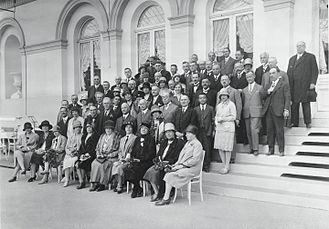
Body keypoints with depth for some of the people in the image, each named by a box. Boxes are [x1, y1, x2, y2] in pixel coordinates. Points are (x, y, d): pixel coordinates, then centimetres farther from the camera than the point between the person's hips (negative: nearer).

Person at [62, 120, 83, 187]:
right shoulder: (70, 137, 21)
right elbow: (66, 147, 15)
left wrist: (77, 151, -13)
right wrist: (69, 152, -6)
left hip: (78, 154, -3)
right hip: (70, 154, 3)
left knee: (73, 161, -31)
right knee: (66, 161, -26)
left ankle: (66, 176, -15)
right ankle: (67, 180, -23)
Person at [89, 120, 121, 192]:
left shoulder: (116, 136, 1)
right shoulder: (102, 136, 21)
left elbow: (114, 149, -6)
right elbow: (98, 147, 20)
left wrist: (105, 155, -12)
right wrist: (98, 154, 1)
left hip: (111, 157, -5)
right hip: (101, 156, 5)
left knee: (103, 164, -29)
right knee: (94, 163, -20)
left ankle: (102, 184, -21)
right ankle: (94, 183, -19)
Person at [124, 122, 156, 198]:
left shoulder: (151, 139, 1)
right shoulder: (137, 139, 20)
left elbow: (151, 153, -7)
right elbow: (133, 151, 20)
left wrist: (140, 159, -14)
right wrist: (132, 159, -1)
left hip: (146, 162, -6)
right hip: (136, 161, 6)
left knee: (133, 170, -30)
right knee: (125, 169, -21)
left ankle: (136, 190, -8)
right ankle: (139, 189, -8)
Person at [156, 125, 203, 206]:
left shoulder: (197, 144, -10)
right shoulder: (188, 143, 19)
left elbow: (195, 160, -17)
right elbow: (181, 154, 20)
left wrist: (182, 165, -17)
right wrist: (177, 163, 2)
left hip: (192, 169, -8)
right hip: (183, 166, 8)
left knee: (170, 175, -21)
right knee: (168, 173, -14)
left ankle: (166, 199, -14)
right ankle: (167, 195, -16)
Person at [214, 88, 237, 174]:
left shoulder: (231, 104, -1)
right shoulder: (218, 106, 17)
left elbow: (233, 117, -6)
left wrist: (223, 119, -11)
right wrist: (216, 121, 3)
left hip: (228, 128, -6)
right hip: (219, 128, 6)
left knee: (227, 148, -3)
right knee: (219, 147, 5)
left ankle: (227, 167, 5)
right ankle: (224, 165, 17)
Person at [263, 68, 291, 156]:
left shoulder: (284, 84, 2)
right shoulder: (268, 85, 19)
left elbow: (287, 98, -4)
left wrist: (286, 109, -14)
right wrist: (268, 91, -5)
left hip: (278, 111, -5)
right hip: (268, 111, 5)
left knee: (279, 131, -2)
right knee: (270, 130, 7)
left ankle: (281, 150, 5)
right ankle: (271, 149, 15)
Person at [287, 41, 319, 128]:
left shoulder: (310, 57, 5)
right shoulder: (292, 59, 19)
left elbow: (315, 71, -1)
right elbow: (288, 73, 18)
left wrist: (313, 83, -11)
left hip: (305, 86, -4)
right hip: (293, 87, 4)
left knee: (306, 104, -1)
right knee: (294, 105, 2)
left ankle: (308, 122, 7)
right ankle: (294, 122, 8)